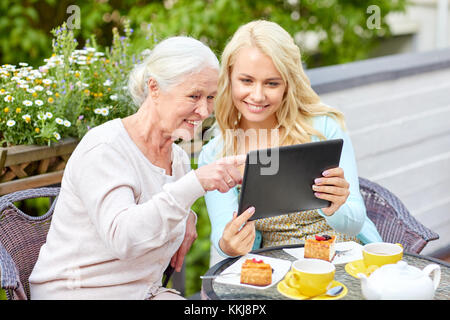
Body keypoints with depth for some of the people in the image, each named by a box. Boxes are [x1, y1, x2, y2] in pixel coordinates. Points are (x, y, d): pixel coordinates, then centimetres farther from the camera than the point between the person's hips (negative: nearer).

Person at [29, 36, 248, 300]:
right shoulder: (103, 149, -17)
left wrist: (186, 218, 4)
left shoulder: (179, 157, 7)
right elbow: (121, 237, -31)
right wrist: (194, 184, -39)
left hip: (146, 292, 8)